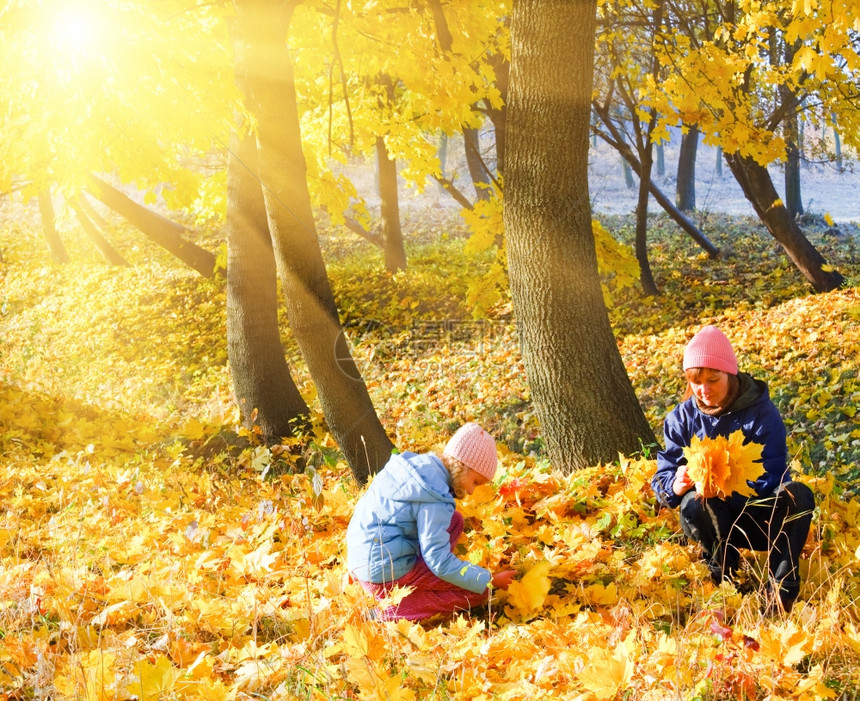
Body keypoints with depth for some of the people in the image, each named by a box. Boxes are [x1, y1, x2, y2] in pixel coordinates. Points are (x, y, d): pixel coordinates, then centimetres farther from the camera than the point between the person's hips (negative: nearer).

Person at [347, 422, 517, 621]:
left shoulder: (418, 463, 4)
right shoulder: (435, 500, -21)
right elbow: (440, 563, -19)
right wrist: (490, 580, -10)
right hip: (386, 575, -9)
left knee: (454, 520, 15)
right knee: (478, 592, -3)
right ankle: (391, 614, -7)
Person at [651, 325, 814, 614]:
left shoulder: (762, 412, -11)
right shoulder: (682, 418, -4)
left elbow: (770, 480, -19)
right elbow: (662, 479, -6)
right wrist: (676, 485, -31)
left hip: (762, 521, -1)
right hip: (717, 520, 1)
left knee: (797, 494, -31)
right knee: (692, 503, -32)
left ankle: (781, 586, -21)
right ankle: (722, 573, -7)